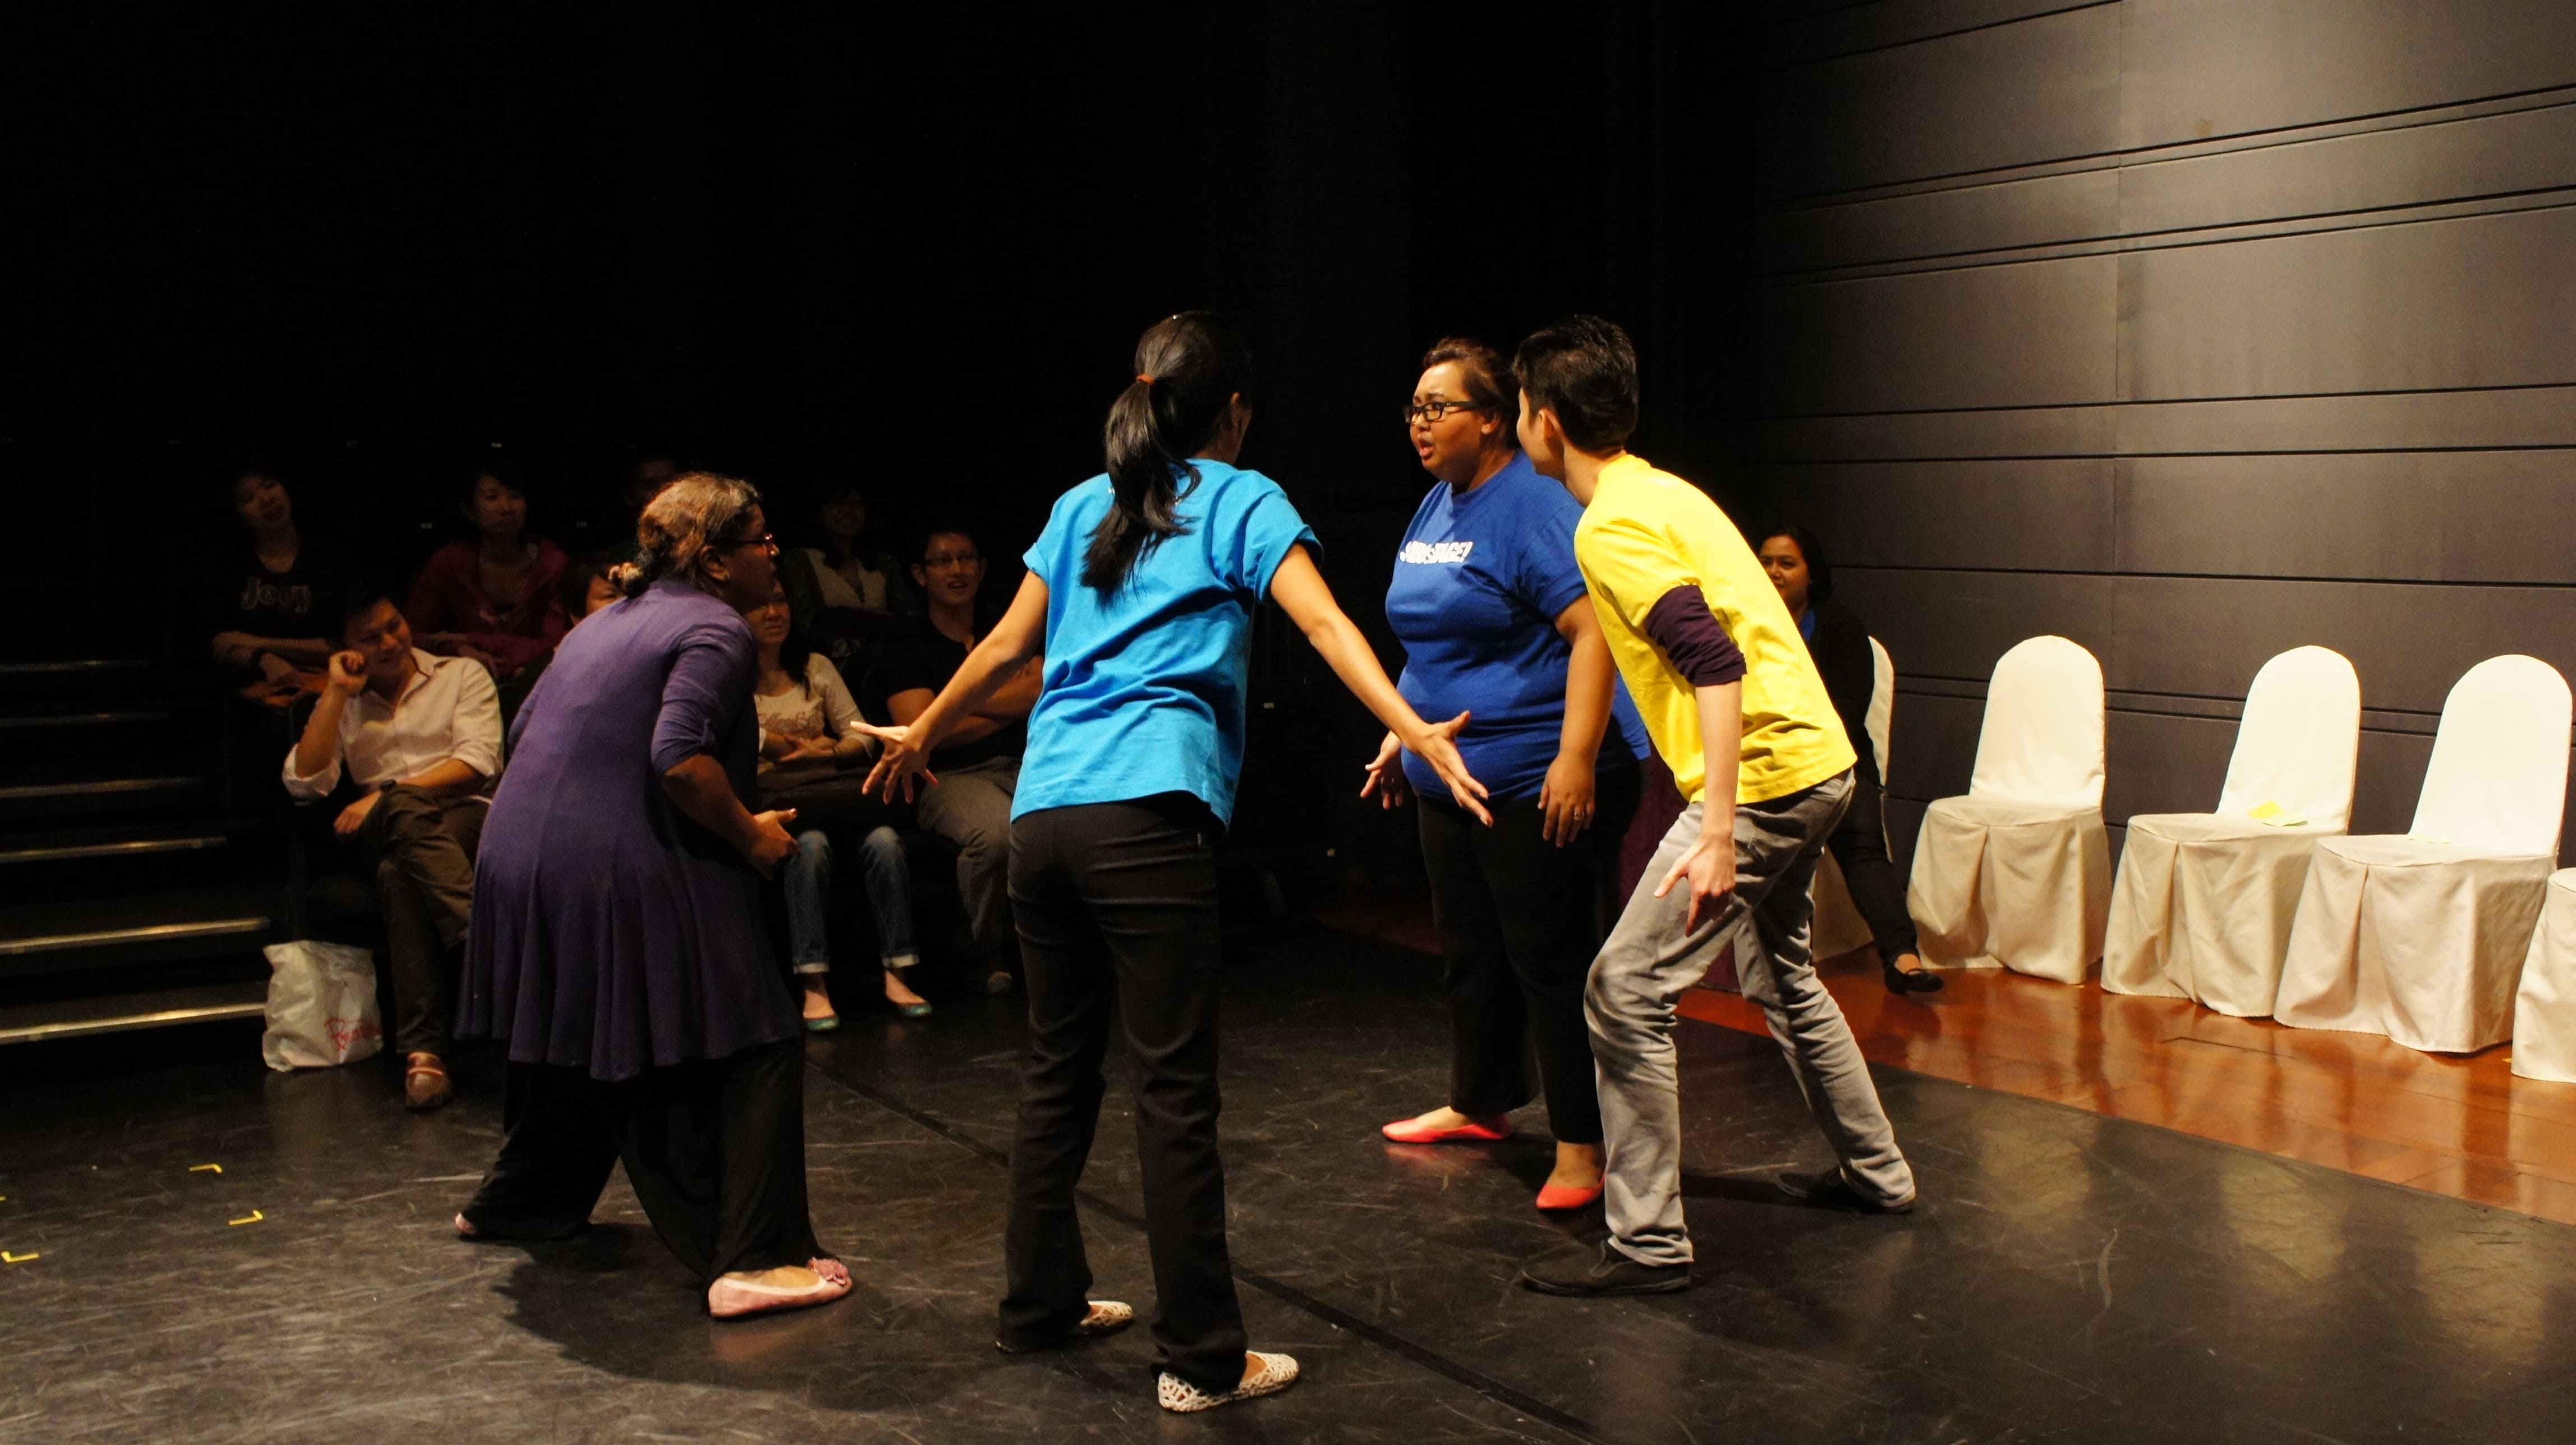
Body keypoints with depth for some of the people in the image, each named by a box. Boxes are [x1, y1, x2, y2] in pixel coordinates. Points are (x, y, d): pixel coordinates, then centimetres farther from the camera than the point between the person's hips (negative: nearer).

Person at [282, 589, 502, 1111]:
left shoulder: (463, 676, 13)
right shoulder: (342, 704, 22)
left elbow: (479, 763, -3)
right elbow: (304, 782, 6)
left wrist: (386, 794, -11)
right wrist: (338, 692, 4)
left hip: (463, 819, -1)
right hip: (381, 833, 1)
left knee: (400, 872, -37)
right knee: (407, 813, -38)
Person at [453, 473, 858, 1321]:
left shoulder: (609, 622, 19)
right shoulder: (716, 631, -10)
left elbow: (525, 731, 22)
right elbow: (680, 756, -24)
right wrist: (749, 836, -12)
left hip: (521, 862, 10)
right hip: (624, 879, -10)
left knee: (576, 1044, 28)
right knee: (751, 1051, -6)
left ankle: (515, 1204, 47)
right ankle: (753, 1260, -12)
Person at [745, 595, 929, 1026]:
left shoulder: (818, 667, 19)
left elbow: (862, 737, 15)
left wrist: (825, 753, -5)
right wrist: (817, 745, -3)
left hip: (831, 792, 4)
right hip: (773, 800, -4)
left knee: (884, 840, -28)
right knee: (810, 845, -37)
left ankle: (895, 975, -24)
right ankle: (814, 986, -34)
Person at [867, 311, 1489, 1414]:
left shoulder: (1082, 508, 22)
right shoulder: (1242, 503, 7)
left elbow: (1004, 648, 25)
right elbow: (1325, 626, -9)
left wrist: (918, 738, 39)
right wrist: (1417, 732, -17)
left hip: (1041, 816, 6)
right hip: (1150, 815, -6)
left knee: (1058, 1068, 17)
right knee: (1175, 1089, -4)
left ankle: (1041, 1304, 29)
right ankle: (1200, 1359, 1)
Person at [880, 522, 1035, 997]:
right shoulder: (908, 650, 9)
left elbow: (1045, 692, 4)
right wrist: (1011, 704, 0)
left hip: (1024, 763, 3)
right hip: (951, 776, -3)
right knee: (996, 832, -38)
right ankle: (989, 953, -13)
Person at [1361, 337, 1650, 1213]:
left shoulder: (1534, 506, -15)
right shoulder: (1436, 507, 13)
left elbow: (1595, 629, -22)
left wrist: (1576, 758, -29)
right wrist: (1405, 735, 21)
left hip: (1537, 783, -9)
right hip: (1450, 775, 9)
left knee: (1551, 960, -4)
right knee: (1468, 950, 19)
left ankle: (1582, 1146, 6)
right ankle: (1481, 1103, 36)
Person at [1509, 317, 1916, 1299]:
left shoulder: (1611, 528, -16)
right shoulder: (1661, 491, 14)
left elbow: (1715, 666, -25)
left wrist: (1717, 835, -28)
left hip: (1761, 779, -10)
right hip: (1816, 758, 10)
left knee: (1626, 992, -7)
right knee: (1780, 974, 27)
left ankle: (1647, 1244, -1)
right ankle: (1874, 1172, 41)